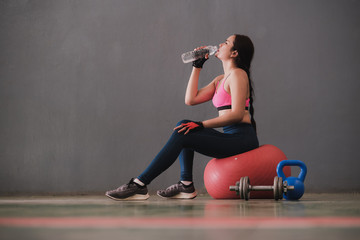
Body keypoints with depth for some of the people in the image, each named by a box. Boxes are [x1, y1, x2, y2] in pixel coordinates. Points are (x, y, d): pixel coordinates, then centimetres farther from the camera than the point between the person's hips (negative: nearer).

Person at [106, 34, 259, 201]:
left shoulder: (237, 74, -7)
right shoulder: (220, 80, 21)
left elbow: (237, 114, -18)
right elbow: (191, 99, 12)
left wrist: (201, 125, -19)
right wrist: (197, 67, 15)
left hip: (241, 138, -9)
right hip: (230, 137, 9)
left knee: (181, 136, -16)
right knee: (183, 126, 7)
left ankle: (139, 186, -16)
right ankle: (186, 185, 0)